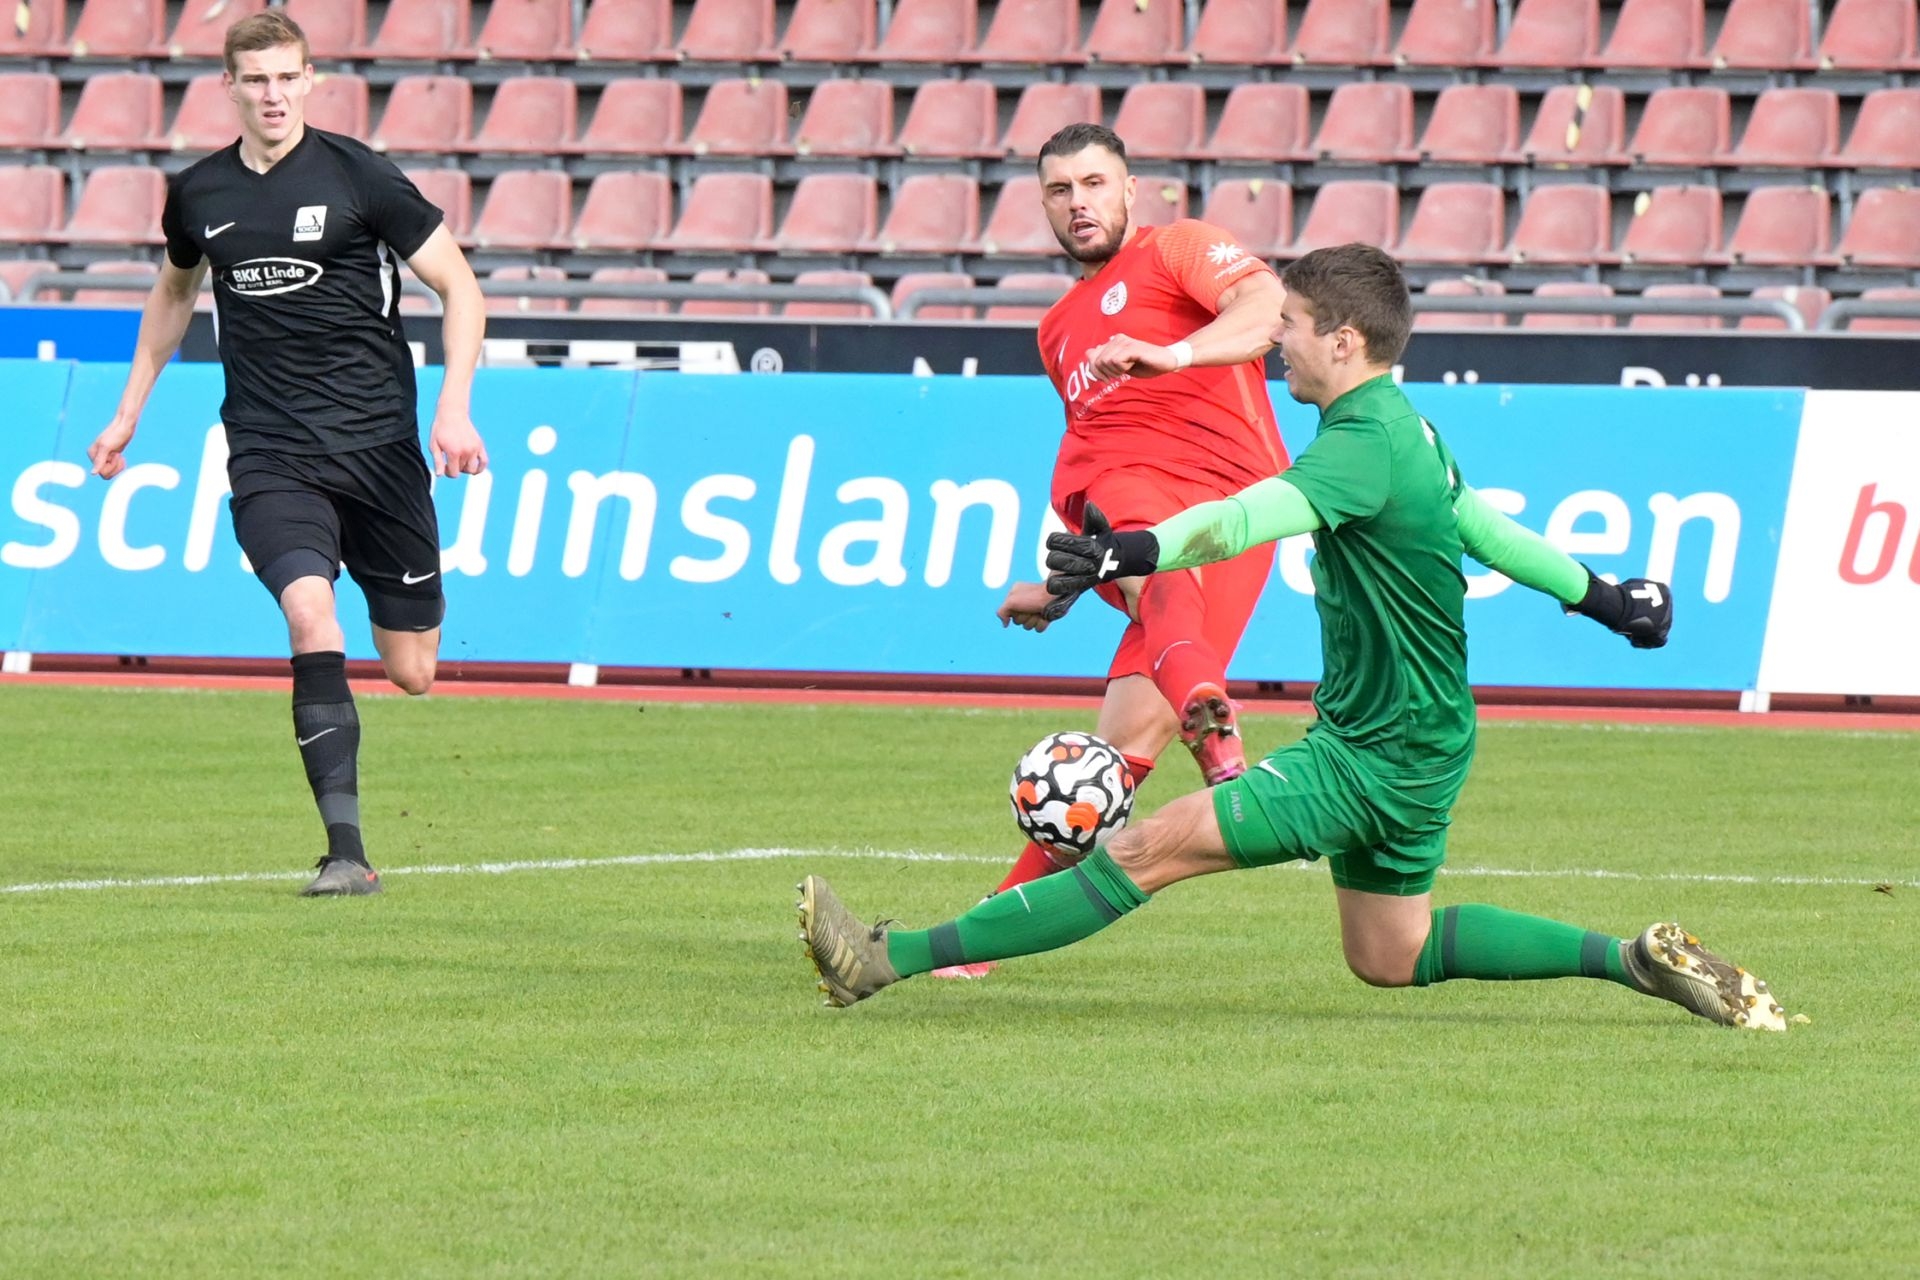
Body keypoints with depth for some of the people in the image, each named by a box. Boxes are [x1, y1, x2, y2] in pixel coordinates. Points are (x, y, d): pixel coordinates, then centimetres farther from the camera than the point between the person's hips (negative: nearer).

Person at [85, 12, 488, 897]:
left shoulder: (356, 178, -6)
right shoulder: (198, 195, 6)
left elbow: (459, 288, -1)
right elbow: (174, 293, 27)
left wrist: (454, 409, -12)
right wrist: (127, 416, 28)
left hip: (377, 442, -1)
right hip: (269, 455, 1)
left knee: (411, 673, 2)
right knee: (310, 614, -25)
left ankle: (420, 607, 44)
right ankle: (346, 851, -26)